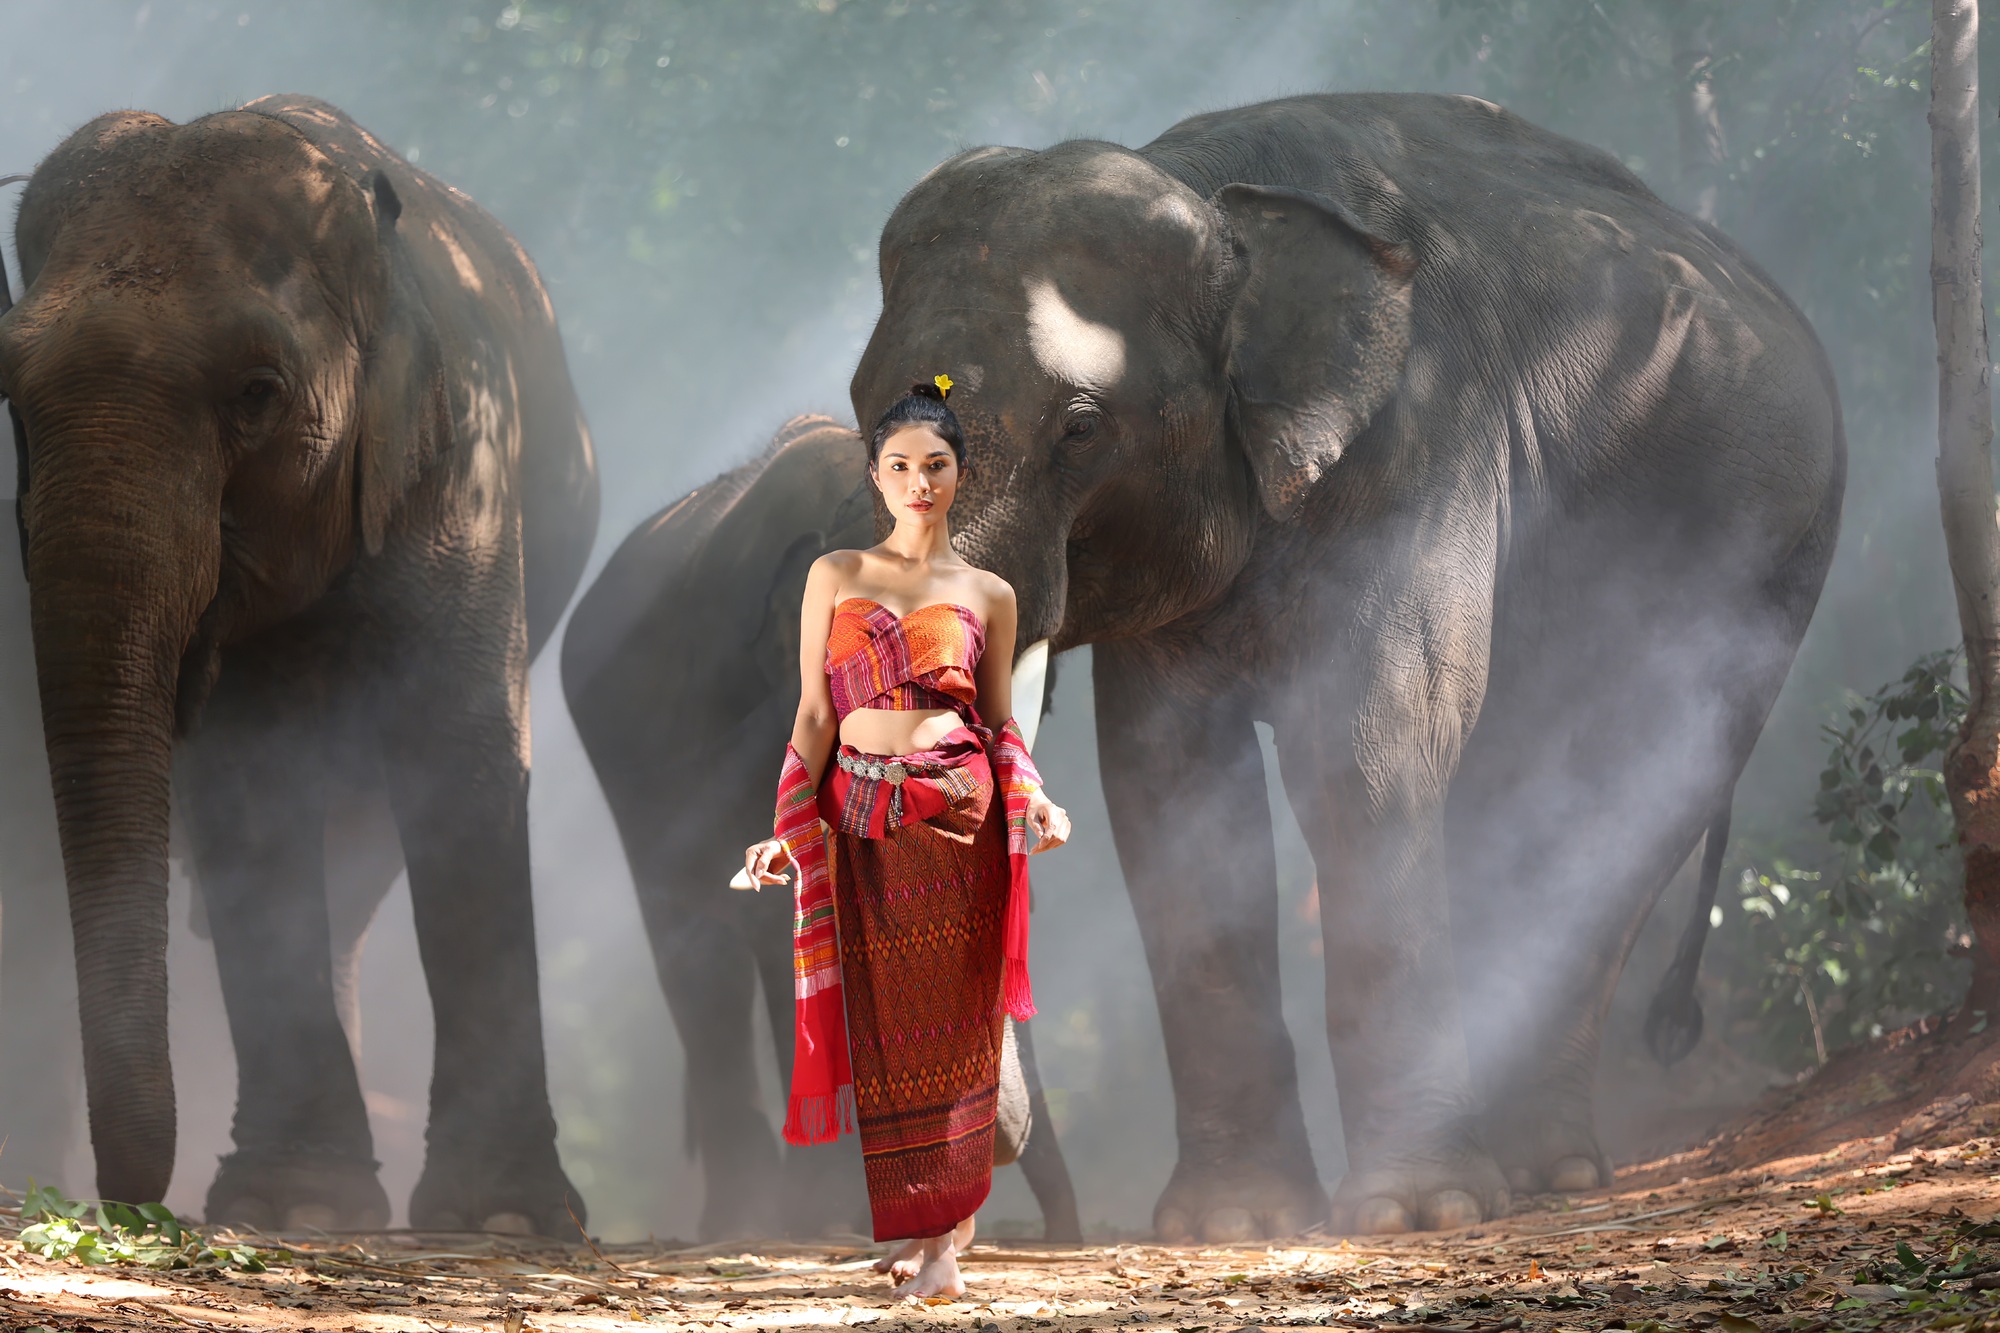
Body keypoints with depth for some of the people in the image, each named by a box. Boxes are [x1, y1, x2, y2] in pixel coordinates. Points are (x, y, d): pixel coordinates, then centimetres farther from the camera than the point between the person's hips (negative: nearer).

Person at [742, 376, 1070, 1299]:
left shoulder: (987, 595, 8)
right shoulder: (835, 577, 7)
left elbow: (1000, 722, 11)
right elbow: (814, 714, 5)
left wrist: (1034, 800, -7)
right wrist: (786, 833, -3)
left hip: (958, 816, -1)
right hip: (862, 815, 1)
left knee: (951, 1019, -1)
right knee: (881, 1020, 3)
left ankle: (946, 1230, 4)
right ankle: (915, 1218, 13)